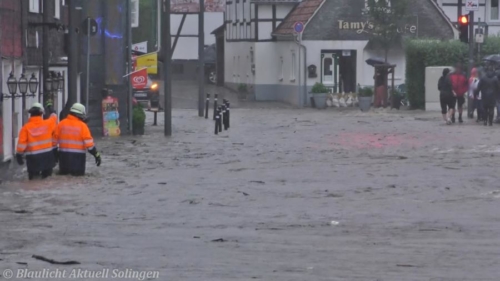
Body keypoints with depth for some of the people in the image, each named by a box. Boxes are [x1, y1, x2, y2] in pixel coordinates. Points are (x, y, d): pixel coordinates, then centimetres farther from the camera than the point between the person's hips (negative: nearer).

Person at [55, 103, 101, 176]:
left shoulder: (61, 124, 1)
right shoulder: (82, 126, -8)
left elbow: (55, 139, 5)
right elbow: (89, 143, -11)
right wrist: (96, 155, -4)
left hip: (64, 154, 3)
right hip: (78, 155, -3)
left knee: (63, 172, 18)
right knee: (79, 173, 6)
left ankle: (65, 170, -9)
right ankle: (75, 172, -21)